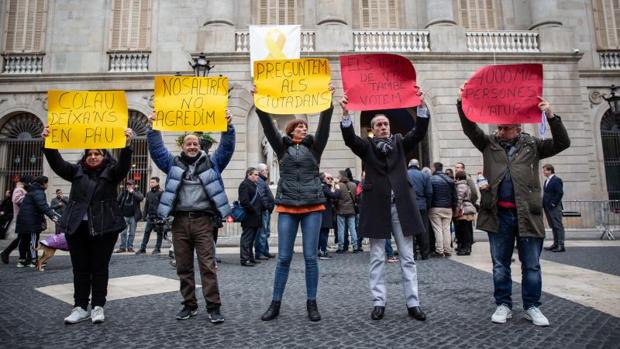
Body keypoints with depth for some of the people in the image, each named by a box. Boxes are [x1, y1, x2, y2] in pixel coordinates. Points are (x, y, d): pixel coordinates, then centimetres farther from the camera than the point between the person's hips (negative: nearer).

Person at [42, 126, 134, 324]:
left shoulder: (111, 172, 2)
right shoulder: (77, 171, 13)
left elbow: (124, 165, -16)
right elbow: (57, 164, 1)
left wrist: (127, 145, -32)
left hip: (103, 227, -3)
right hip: (77, 227, 4)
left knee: (99, 268, 3)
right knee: (80, 269, 9)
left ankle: (98, 307, 12)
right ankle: (80, 307, 18)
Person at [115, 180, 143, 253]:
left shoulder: (137, 192, 4)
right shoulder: (123, 193, 11)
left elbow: (141, 198, -18)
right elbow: (117, 202, 13)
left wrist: (132, 192, -18)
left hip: (133, 216, -2)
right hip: (124, 216, 2)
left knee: (132, 233, 5)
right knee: (123, 233, 3)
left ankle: (130, 247, 12)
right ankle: (122, 247, 9)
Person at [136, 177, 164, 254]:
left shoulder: (161, 192, -6)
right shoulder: (148, 193, 13)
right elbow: (146, 205, 18)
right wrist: (144, 215, 12)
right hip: (150, 216, 6)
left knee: (159, 233, 4)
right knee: (146, 232, 4)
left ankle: (157, 248, 11)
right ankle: (143, 248, 9)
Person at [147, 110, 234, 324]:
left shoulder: (211, 162, 10)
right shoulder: (173, 163, 16)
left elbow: (227, 148, 1)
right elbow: (156, 150, 9)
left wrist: (228, 126, -11)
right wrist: (153, 128, -2)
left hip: (203, 221, -2)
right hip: (180, 221, 3)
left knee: (207, 265, -4)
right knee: (183, 267, 8)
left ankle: (214, 307, 1)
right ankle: (189, 305, 20)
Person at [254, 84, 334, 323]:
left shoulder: (314, 147, 11)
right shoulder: (282, 147, 11)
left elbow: (324, 125, 0)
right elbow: (267, 125, 1)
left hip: (313, 207, 0)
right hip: (287, 207, 0)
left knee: (311, 257, 2)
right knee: (283, 257, 3)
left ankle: (312, 303, 13)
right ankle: (275, 303, 14)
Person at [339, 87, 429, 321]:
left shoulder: (400, 142, 14)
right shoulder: (367, 146, 8)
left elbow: (419, 132, -1)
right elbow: (349, 138, -10)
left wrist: (421, 105, -14)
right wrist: (346, 113, -25)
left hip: (401, 206, 2)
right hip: (377, 206, -1)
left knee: (407, 257, 6)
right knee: (377, 258, 5)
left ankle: (413, 304, 14)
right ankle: (379, 302, 14)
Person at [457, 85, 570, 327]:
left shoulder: (532, 145, 8)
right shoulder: (489, 143, 8)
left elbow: (562, 143, -1)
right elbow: (469, 128, -2)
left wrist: (551, 116, -14)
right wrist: (462, 103, -17)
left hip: (527, 214, 0)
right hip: (499, 214, 1)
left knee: (531, 264, 8)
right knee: (500, 264, 9)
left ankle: (532, 307, 23)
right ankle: (503, 305, 21)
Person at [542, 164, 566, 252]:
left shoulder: (557, 180, -9)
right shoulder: (546, 181, 18)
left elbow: (560, 193, -17)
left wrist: (554, 203, -17)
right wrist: (544, 204, 11)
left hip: (554, 207, -9)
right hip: (547, 207, 9)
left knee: (558, 226, -6)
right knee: (553, 226, 12)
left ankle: (561, 246, -4)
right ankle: (555, 244, 17)